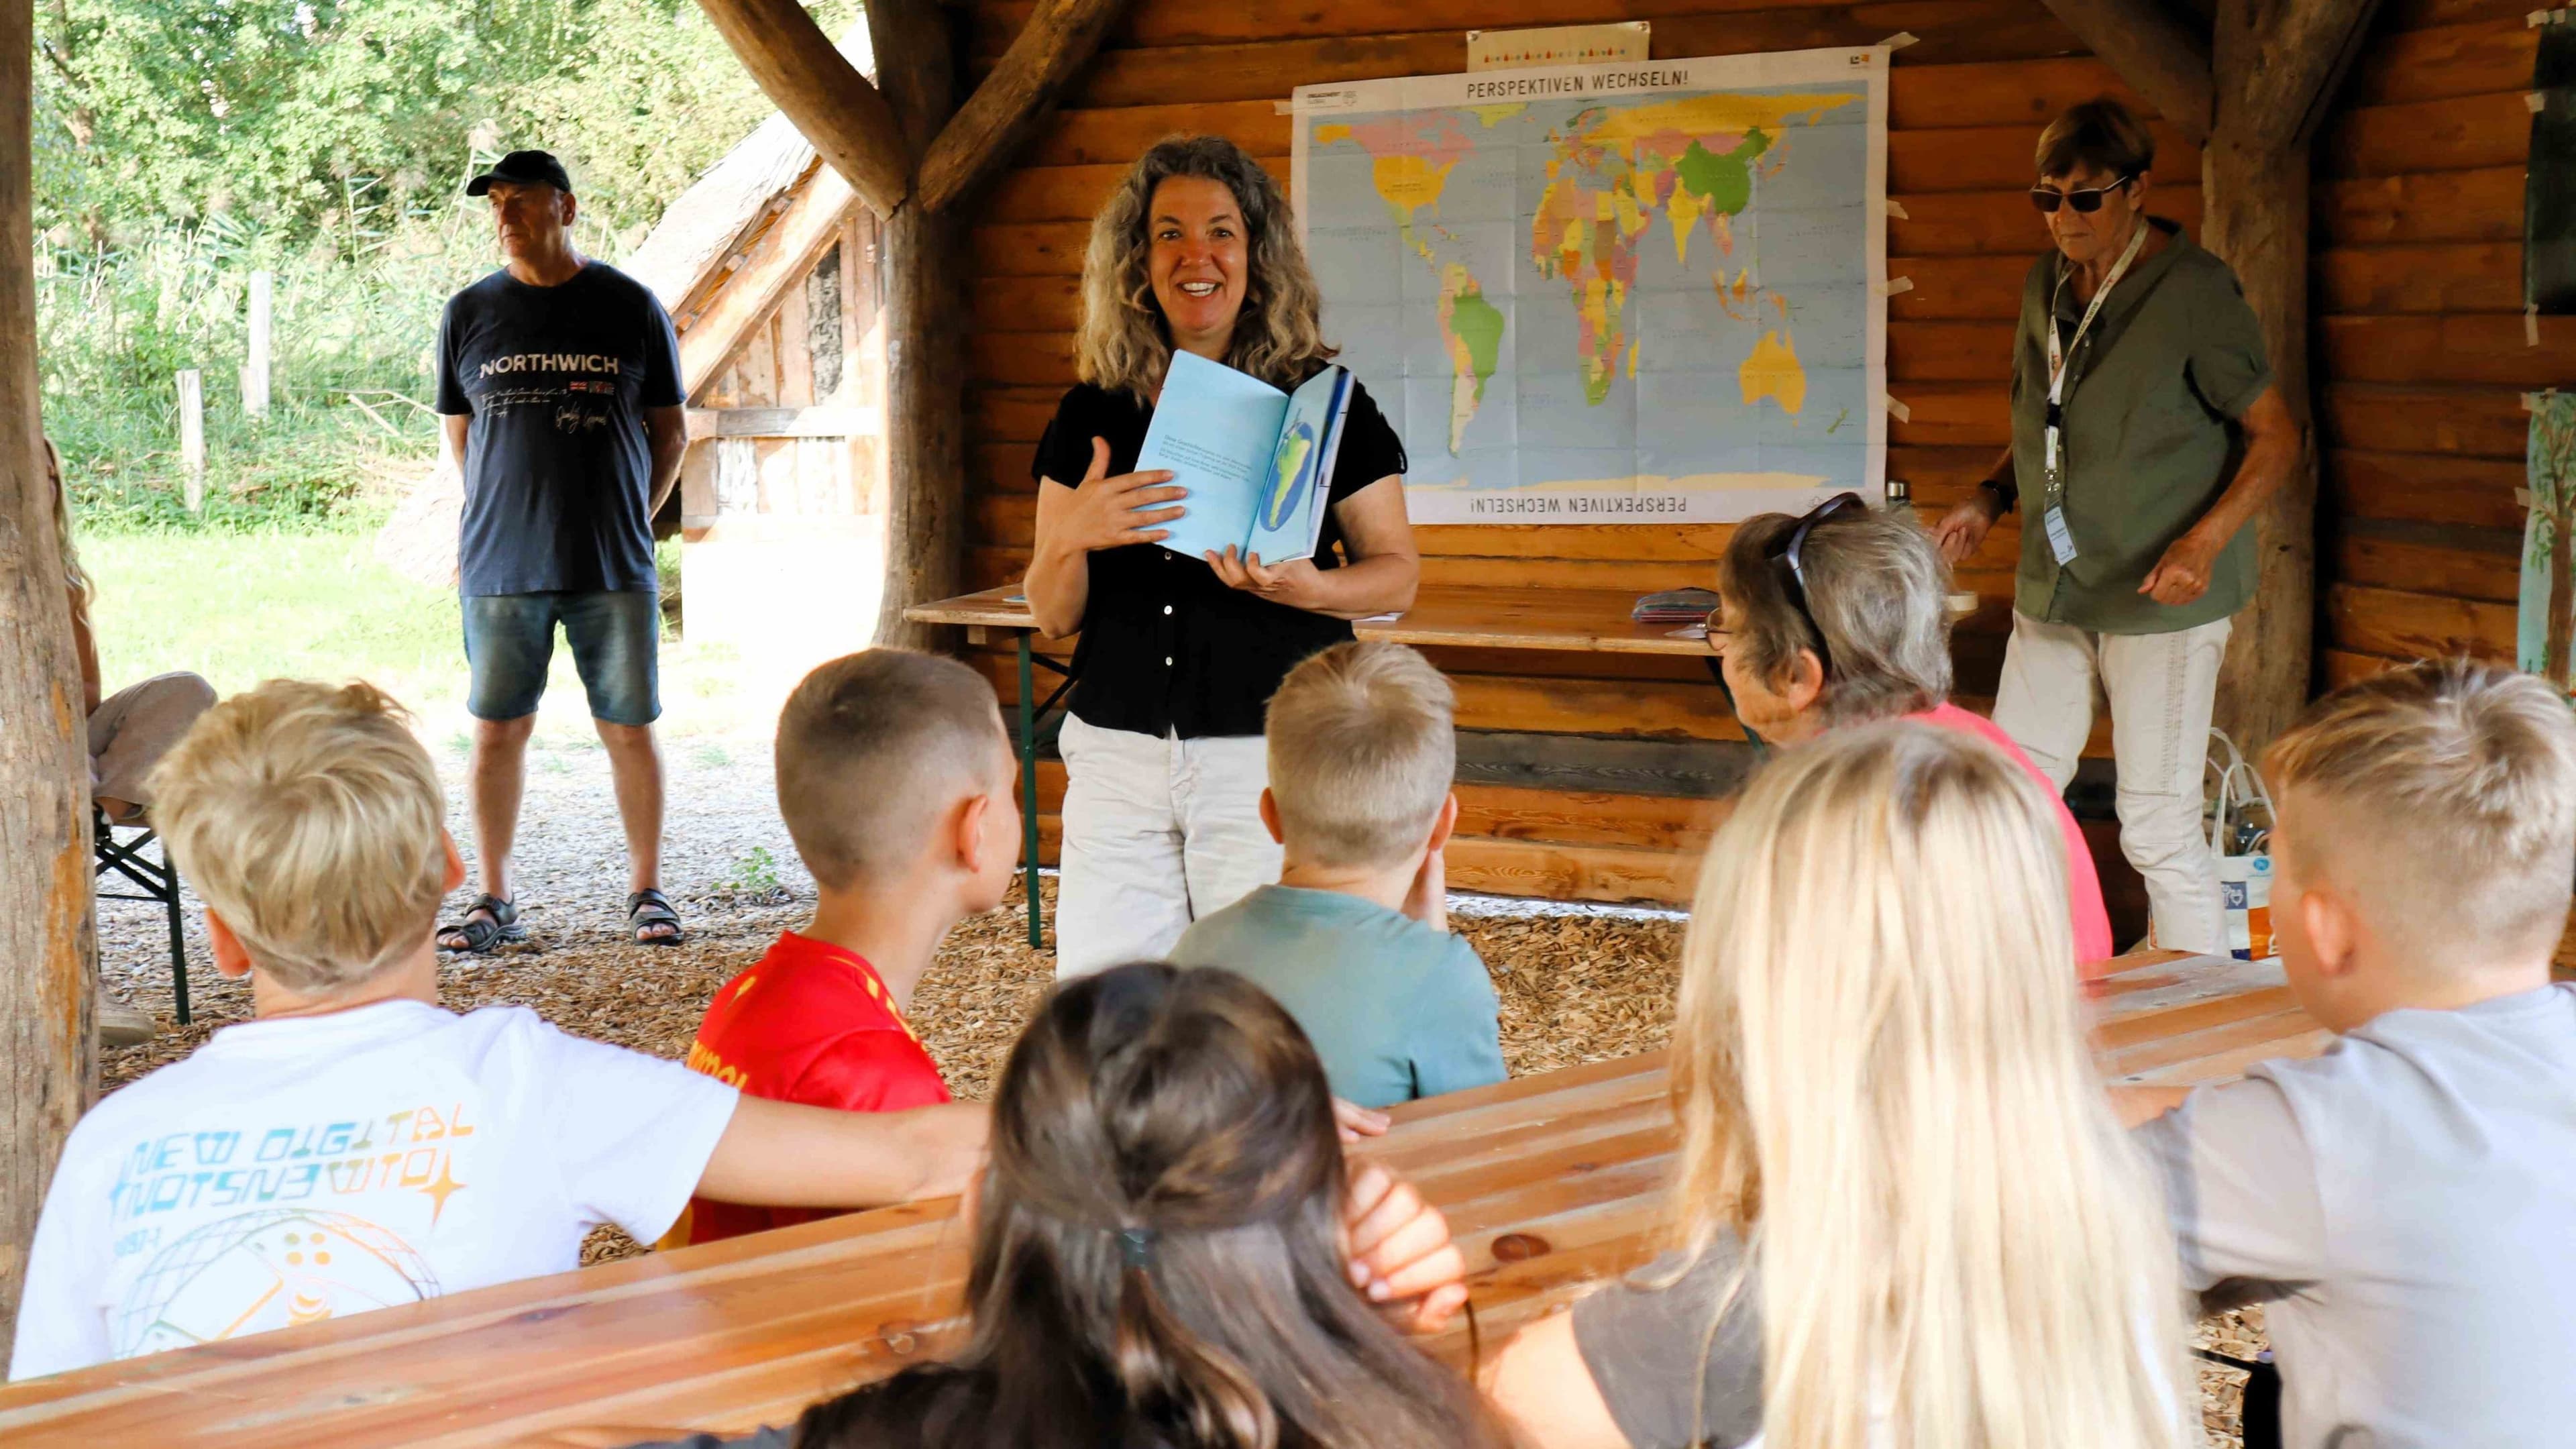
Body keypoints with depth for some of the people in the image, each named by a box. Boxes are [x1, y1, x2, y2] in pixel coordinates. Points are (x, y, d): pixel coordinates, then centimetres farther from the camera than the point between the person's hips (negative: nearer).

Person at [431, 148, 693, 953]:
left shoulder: (631, 309, 4)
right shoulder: (471, 314, 7)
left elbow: (670, 434, 11)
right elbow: (459, 436, 16)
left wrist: (631, 520, 4)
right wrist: (500, 524, 8)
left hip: (613, 568, -1)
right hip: (500, 565, 1)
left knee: (629, 730, 3)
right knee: (498, 731, 3)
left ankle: (647, 892, 15)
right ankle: (494, 901, 13)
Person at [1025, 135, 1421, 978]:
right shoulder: (1094, 415, 9)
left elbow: (1397, 573, 3)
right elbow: (1052, 616, 10)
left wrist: (1306, 587, -17)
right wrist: (1072, 536, -12)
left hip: (1272, 758, -3)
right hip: (1118, 758, 3)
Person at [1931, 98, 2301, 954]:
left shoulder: (2193, 292, -12)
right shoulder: (2047, 287, 9)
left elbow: (2276, 436, -10)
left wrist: (2206, 539, -23)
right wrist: (1992, 498, 5)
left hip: (2161, 597, -7)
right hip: (2054, 592, 7)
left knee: (2158, 826, -6)